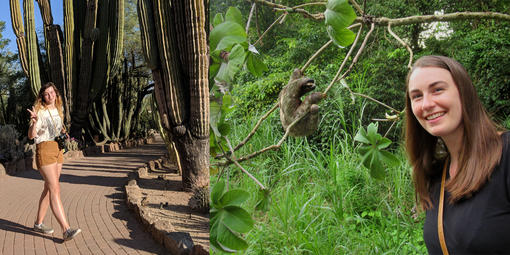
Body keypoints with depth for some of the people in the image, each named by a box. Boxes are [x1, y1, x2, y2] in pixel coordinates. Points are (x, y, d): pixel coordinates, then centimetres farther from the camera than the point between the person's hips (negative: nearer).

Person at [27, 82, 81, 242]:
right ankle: (66, 230, -22)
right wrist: (33, 122, -33)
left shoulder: (57, 110, 15)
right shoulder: (40, 111, -8)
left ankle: (38, 224, 25)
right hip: (44, 149, -8)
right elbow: (31, 135, -15)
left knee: (49, 189, 13)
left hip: (58, 150, 8)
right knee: (55, 189, -15)